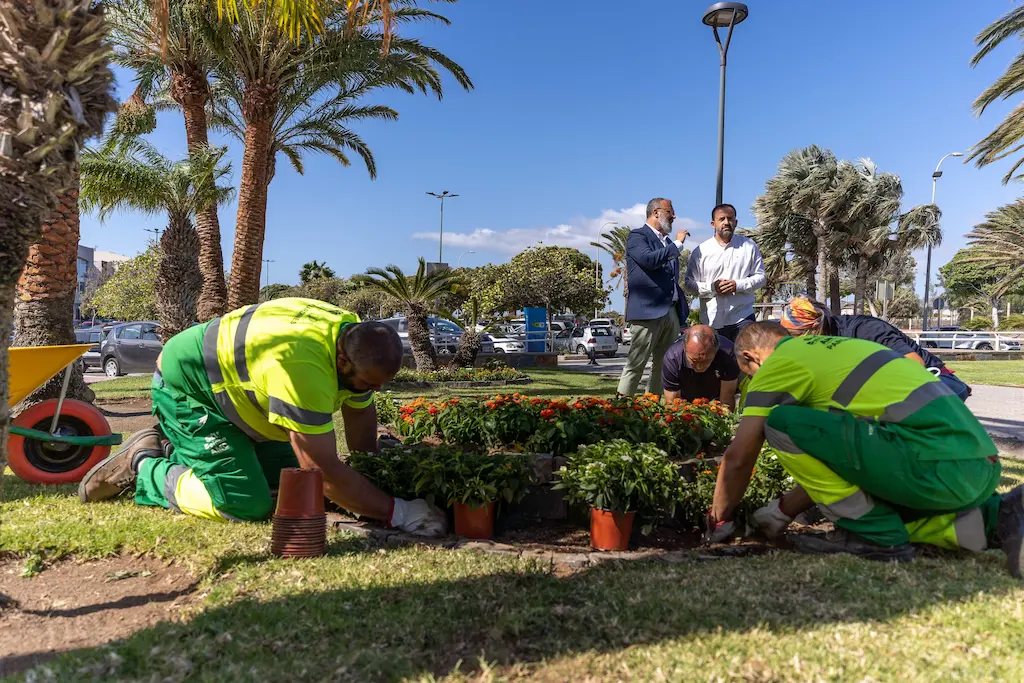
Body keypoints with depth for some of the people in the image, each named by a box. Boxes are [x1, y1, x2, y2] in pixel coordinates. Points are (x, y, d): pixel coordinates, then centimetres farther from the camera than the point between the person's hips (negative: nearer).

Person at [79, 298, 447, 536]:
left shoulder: (355, 339, -13)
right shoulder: (303, 364, -40)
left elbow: (361, 416, -2)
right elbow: (324, 471, -37)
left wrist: (373, 477, -11)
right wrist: (397, 512, -34)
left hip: (232, 388, 9)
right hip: (184, 387, -9)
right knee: (246, 502, -19)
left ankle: (177, 451, 21)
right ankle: (143, 467, 4)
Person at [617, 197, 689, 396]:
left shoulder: (668, 242, 23)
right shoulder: (637, 236, 0)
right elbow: (649, 259, -20)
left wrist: (682, 310, 18)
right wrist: (677, 244, -9)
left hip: (672, 311, 8)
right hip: (648, 311, -8)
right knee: (635, 365, -7)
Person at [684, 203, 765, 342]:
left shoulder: (749, 246, 6)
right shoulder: (700, 251, 3)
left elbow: (760, 277, 6)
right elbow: (690, 284, 2)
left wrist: (738, 285, -11)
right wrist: (712, 288, -13)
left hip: (743, 317, 0)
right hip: (712, 321, 0)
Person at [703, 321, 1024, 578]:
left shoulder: (778, 362, -1)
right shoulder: (832, 349, 25)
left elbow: (738, 458, -1)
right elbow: (834, 450, 31)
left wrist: (718, 520, 15)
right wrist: (786, 510, 35)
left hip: (935, 465, -10)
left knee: (781, 424, -9)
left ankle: (875, 535, -1)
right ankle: (993, 519, 11)